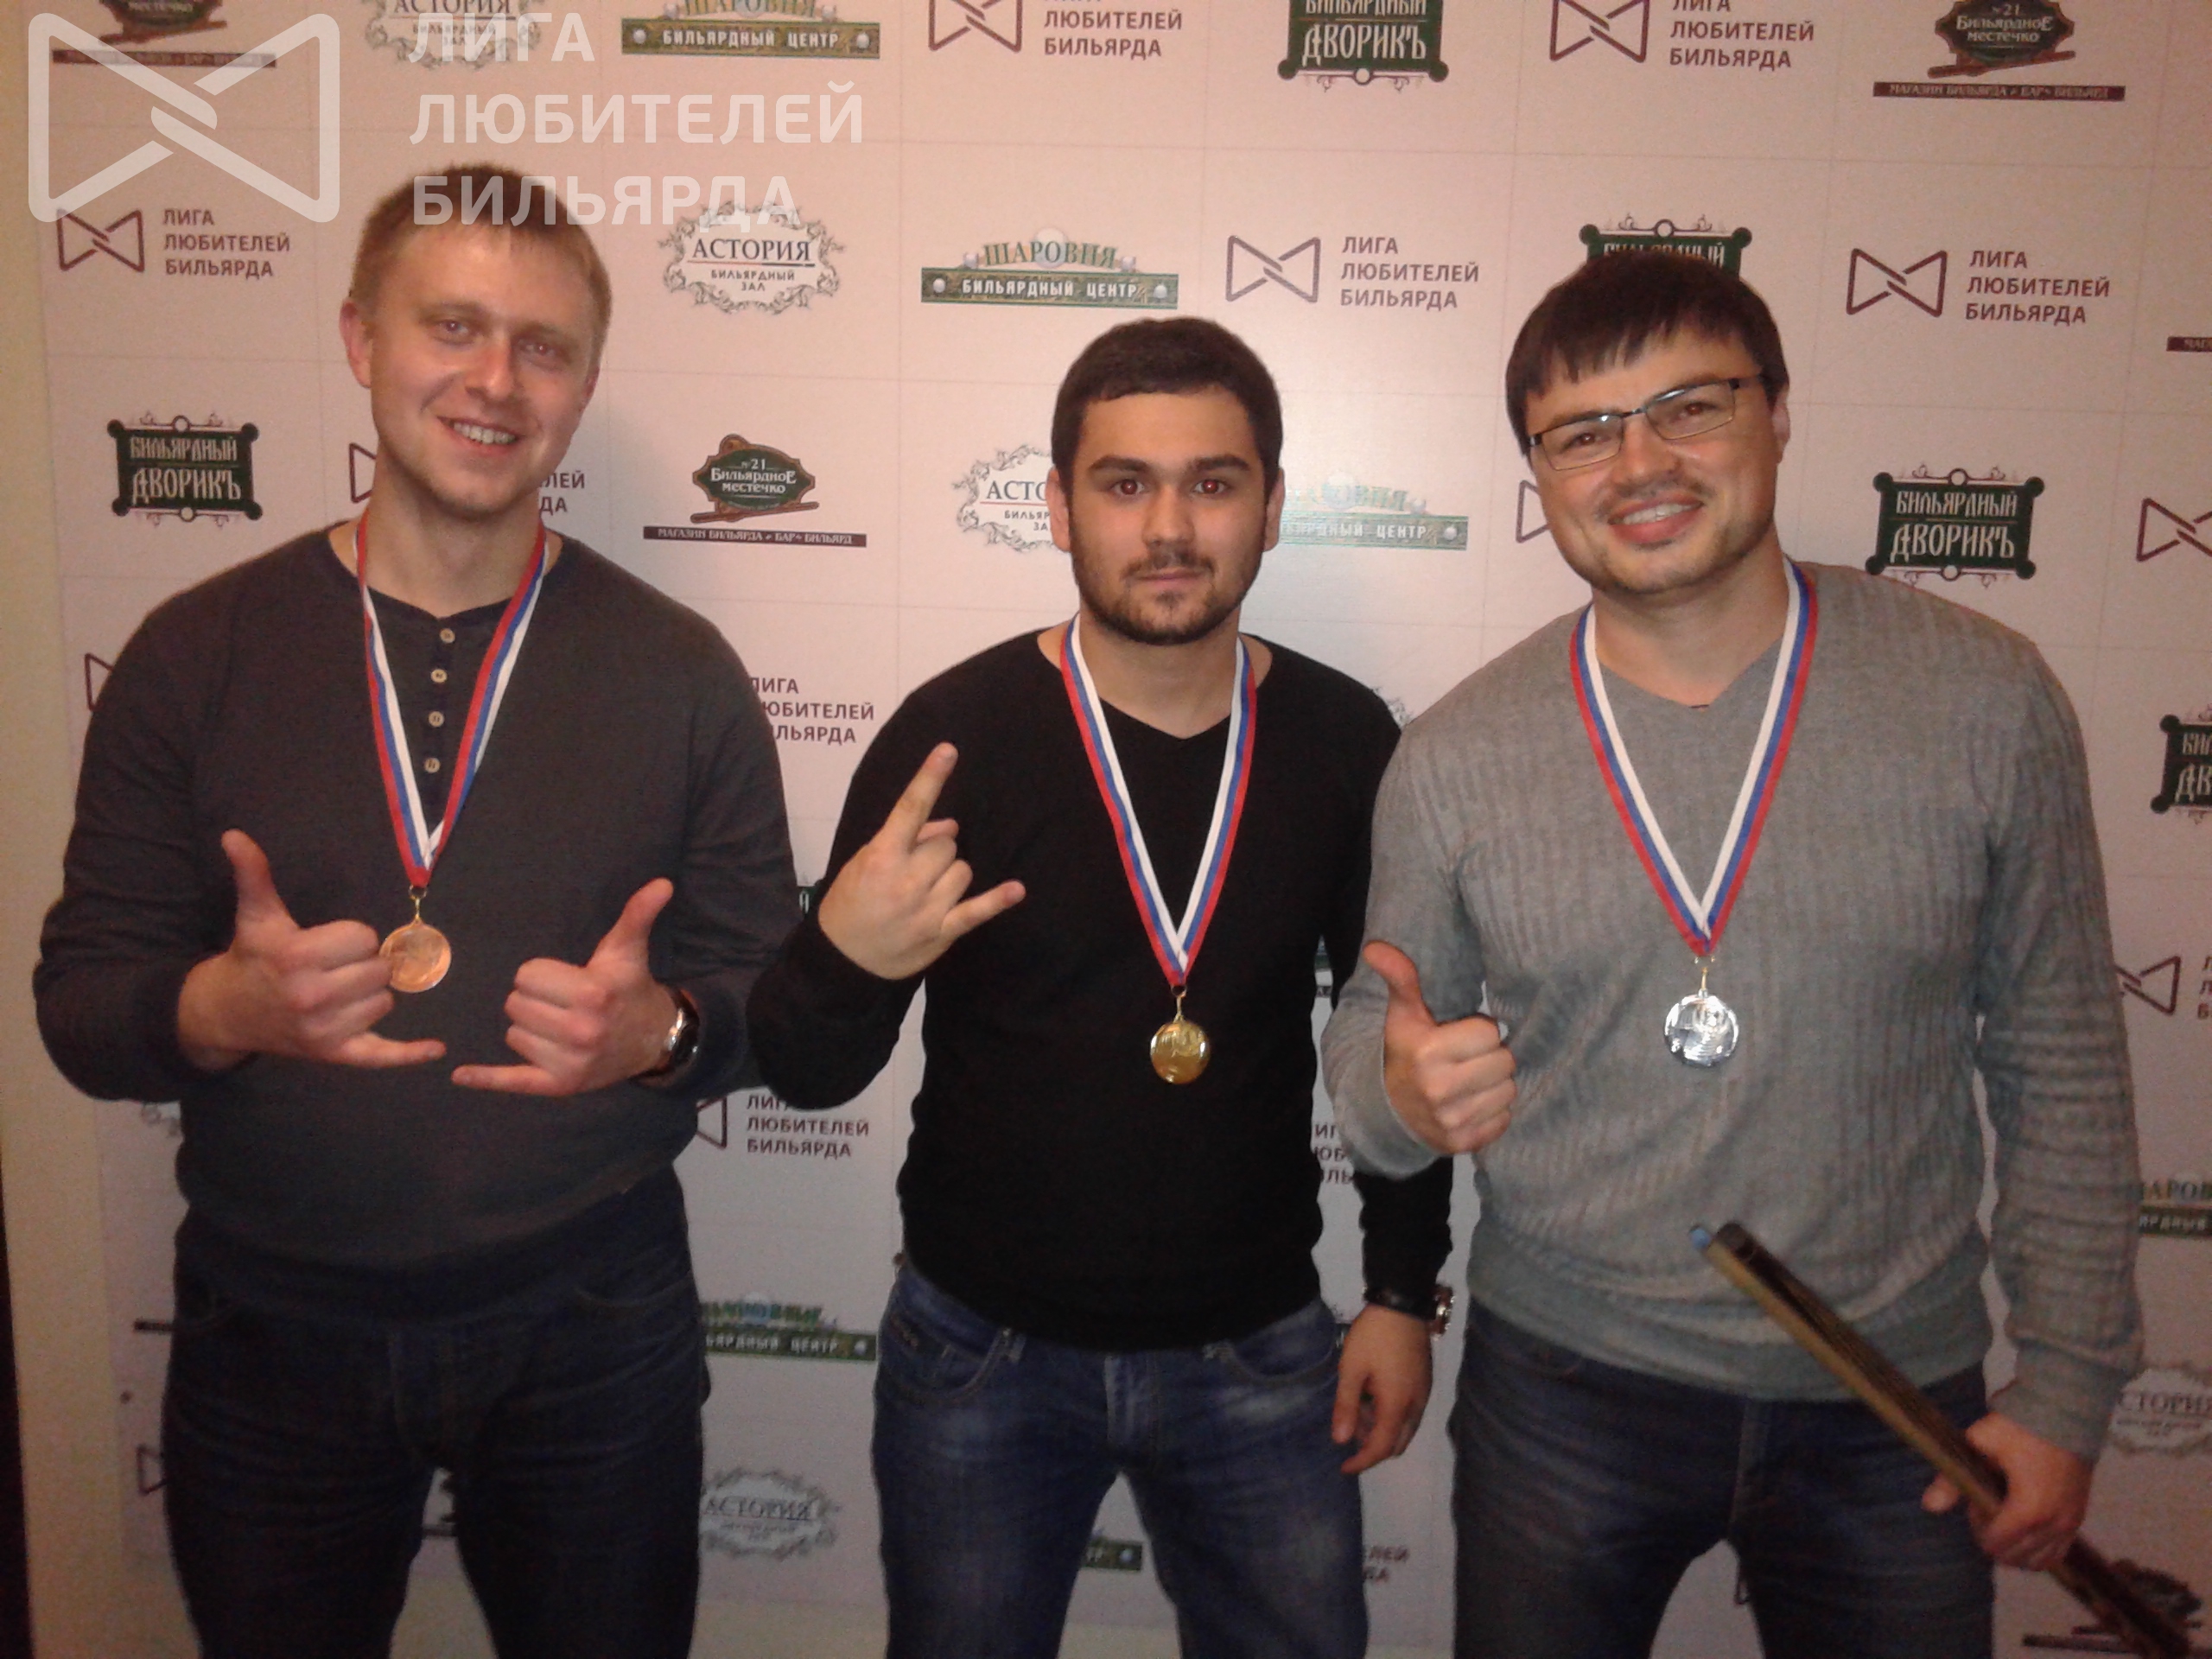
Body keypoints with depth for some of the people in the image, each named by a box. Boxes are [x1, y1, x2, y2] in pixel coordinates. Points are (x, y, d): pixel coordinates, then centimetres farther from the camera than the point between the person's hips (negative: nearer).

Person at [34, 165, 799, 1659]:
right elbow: (81, 1004, -2)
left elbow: (770, 993, -2)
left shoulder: (679, 672, -4)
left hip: (591, 1336, 0)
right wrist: (228, 1006, -23)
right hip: (271, 1336, 1)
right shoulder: (199, 654, -3)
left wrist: (659, 1029, -23)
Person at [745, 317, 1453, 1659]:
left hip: (1258, 1353, 2)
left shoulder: (1345, 742, -6)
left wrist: (1406, 1292, 6)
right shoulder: (955, 733, -13)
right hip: (981, 1352, -1)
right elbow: (812, 1071, -9)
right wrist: (844, 958, -30)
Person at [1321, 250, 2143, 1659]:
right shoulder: (1455, 758, -9)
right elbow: (1374, 1030, 2)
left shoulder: (1986, 699, -8)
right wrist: (1400, 1093, -21)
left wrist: (2067, 1384, 0)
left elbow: (2061, 1067, -1)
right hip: (1563, 1385, 0)